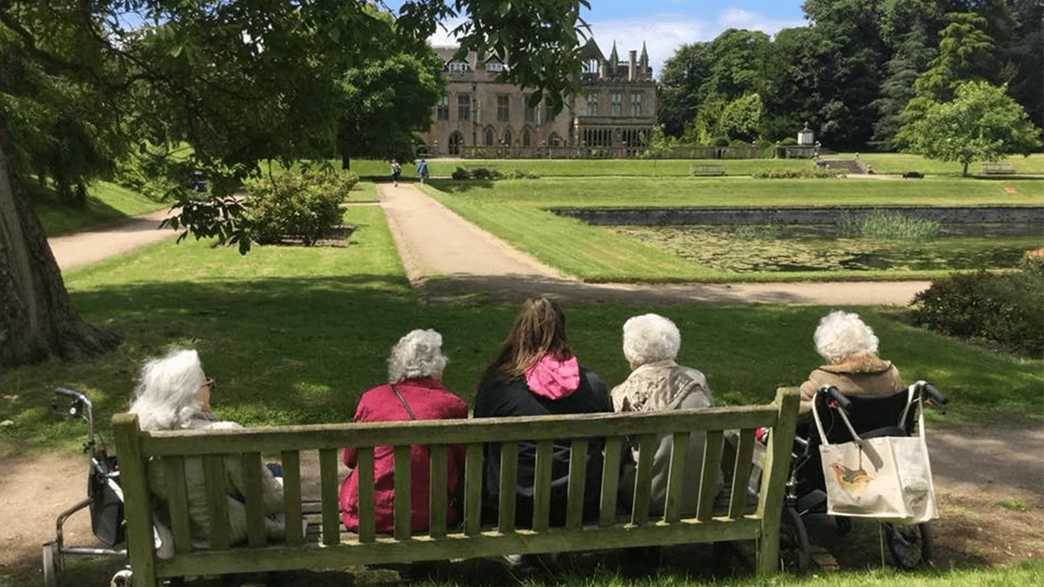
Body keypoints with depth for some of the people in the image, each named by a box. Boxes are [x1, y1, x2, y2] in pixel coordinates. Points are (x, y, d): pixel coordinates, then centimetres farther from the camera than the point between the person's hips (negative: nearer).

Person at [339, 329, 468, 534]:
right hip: (430, 517, 0)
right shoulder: (452, 405, -7)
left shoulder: (372, 398, -4)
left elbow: (349, 459, 9)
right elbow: (464, 465, 4)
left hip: (369, 516, 1)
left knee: (348, 482, 29)